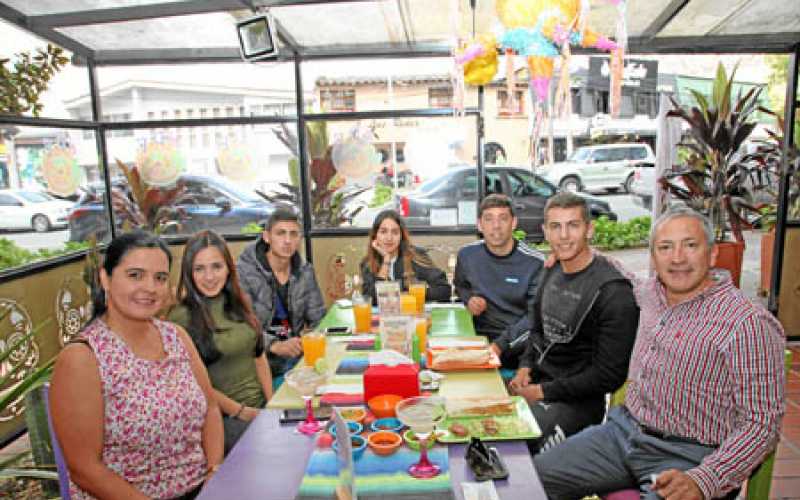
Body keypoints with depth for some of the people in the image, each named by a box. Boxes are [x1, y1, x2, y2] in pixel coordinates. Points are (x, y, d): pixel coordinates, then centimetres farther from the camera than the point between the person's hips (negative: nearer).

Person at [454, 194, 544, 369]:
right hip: (481, 336, 3)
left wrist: (500, 344, -24)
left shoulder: (534, 262, -9)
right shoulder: (467, 255, 2)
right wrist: (469, 299, 0)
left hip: (521, 340, -2)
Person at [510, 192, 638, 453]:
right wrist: (526, 367, 2)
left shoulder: (613, 291, -17)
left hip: (578, 400, -7)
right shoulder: (551, 272, 7)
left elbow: (609, 375, -17)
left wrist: (544, 391, -14)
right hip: (535, 382, 7)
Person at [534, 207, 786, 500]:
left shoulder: (749, 324, -16)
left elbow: (762, 423, -16)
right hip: (623, 429, 6)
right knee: (534, 476, -4)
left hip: (688, 458, -5)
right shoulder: (648, 292, 4)